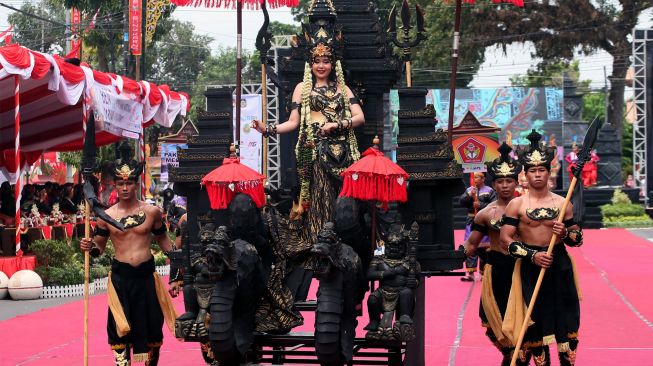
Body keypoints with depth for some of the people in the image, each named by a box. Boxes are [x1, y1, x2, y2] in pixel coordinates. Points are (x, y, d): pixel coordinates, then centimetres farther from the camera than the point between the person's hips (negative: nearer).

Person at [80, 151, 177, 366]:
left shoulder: (152, 212, 1)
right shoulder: (107, 216, 1)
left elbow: (163, 239, 14)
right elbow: (100, 246, 9)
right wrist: (89, 247, -13)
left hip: (146, 275, 1)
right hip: (120, 277, -1)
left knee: (151, 324, 9)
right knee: (120, 326, -3)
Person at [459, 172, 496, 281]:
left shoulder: (489, 191, 0)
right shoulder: (469, 190, 12)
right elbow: (461, 202, 2)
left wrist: (481, 205, -16)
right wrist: (469, 196, -12)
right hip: (471, 221, 3)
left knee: (484, 248, 3)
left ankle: (484, 273, 13)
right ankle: (470, 273, 0)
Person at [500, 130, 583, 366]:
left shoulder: (562, 204, 5)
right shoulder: (516, 204, -1)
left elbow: (578, 239, 10)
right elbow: (505, 240, -6)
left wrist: (565, 234, -12)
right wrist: (532, 255, -17)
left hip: (560, 267, 2)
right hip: (530, 268, -1)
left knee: (565, 320, 0)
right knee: (535, 322, 3)